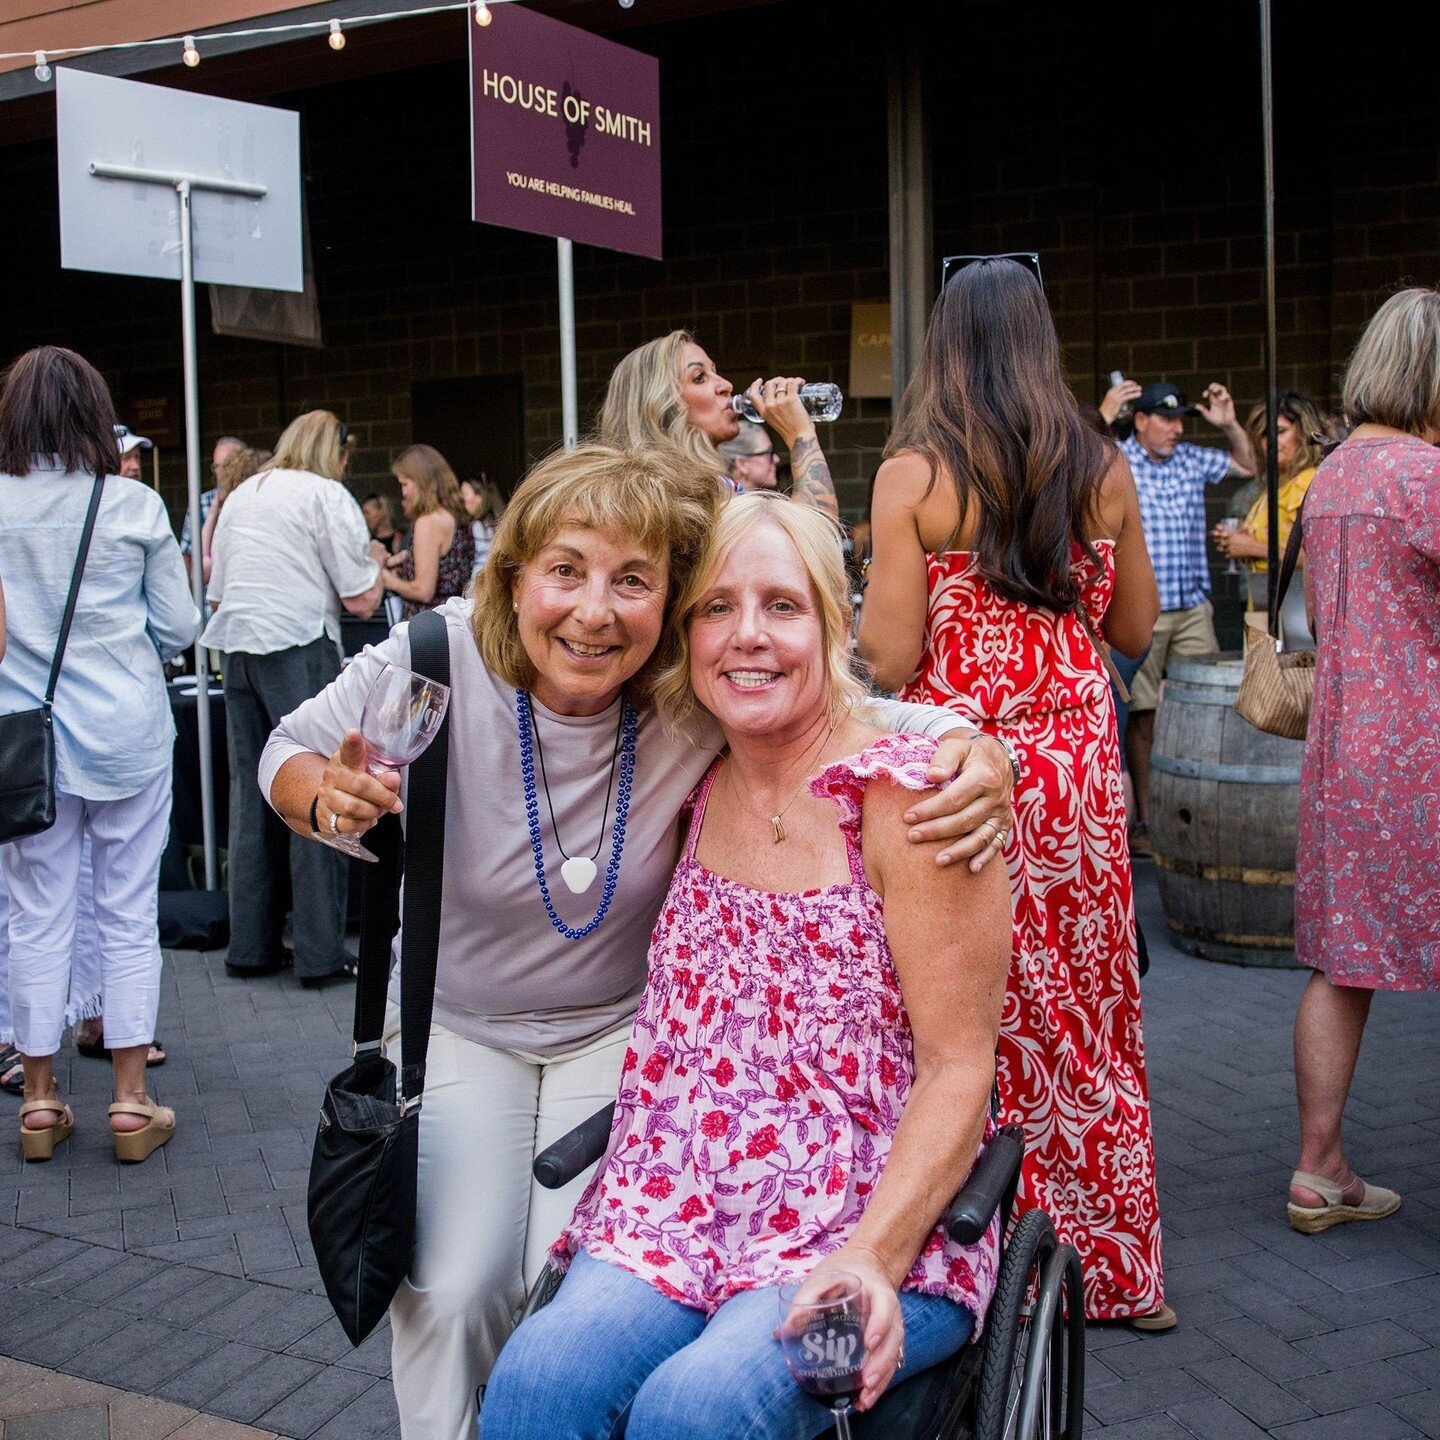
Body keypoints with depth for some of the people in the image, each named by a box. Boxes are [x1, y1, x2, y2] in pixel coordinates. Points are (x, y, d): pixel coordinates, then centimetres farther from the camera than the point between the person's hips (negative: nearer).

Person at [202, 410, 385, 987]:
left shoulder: (241, 495, 17)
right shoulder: (327, 496, -3)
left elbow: (216, 592, 21)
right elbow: (362, 599, -5)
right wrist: (374, 559, 14)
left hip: (237, 648, 6)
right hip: (300, 650, -6)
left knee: (250, 794, 11)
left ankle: (250, 945, 15)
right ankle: (319, 953, 0)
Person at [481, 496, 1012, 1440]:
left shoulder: (905, 797, -8)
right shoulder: (691, 793, 9)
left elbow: (959, 1068, -10)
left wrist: (873, 1261, -22)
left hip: (877, 1223, -4)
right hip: (680, 1207, 4)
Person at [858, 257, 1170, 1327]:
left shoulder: (913, 477, -9)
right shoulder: (1104, 470, 1)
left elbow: (887, 656, -11)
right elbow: (1135, 628, 11)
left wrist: (860, 587, 8)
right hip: (1075, 760, 3)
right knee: (1089, 1004, 15)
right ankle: (1110, 1263, 26)